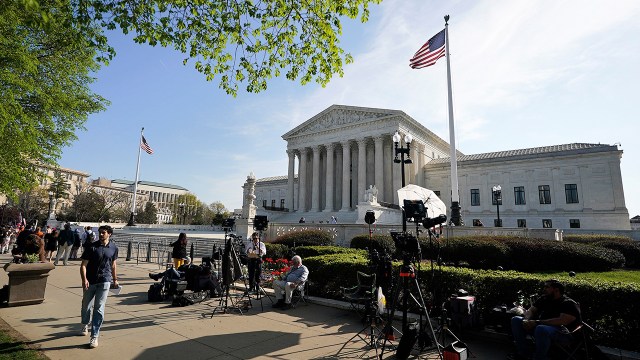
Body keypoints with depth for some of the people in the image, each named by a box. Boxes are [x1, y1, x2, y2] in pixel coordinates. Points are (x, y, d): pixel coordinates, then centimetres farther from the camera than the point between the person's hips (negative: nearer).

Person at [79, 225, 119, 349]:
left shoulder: (113, 248, 1)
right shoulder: (92, 247, -7)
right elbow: (83, 265, -9)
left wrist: (115, 279, 17)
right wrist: (84, 279, -23)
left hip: (104, 281, 0)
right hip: (90, 281, 0)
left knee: (99, 308, -3)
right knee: (86, 305, 17)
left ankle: (94, 337, 5)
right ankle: (85, 325, 47)